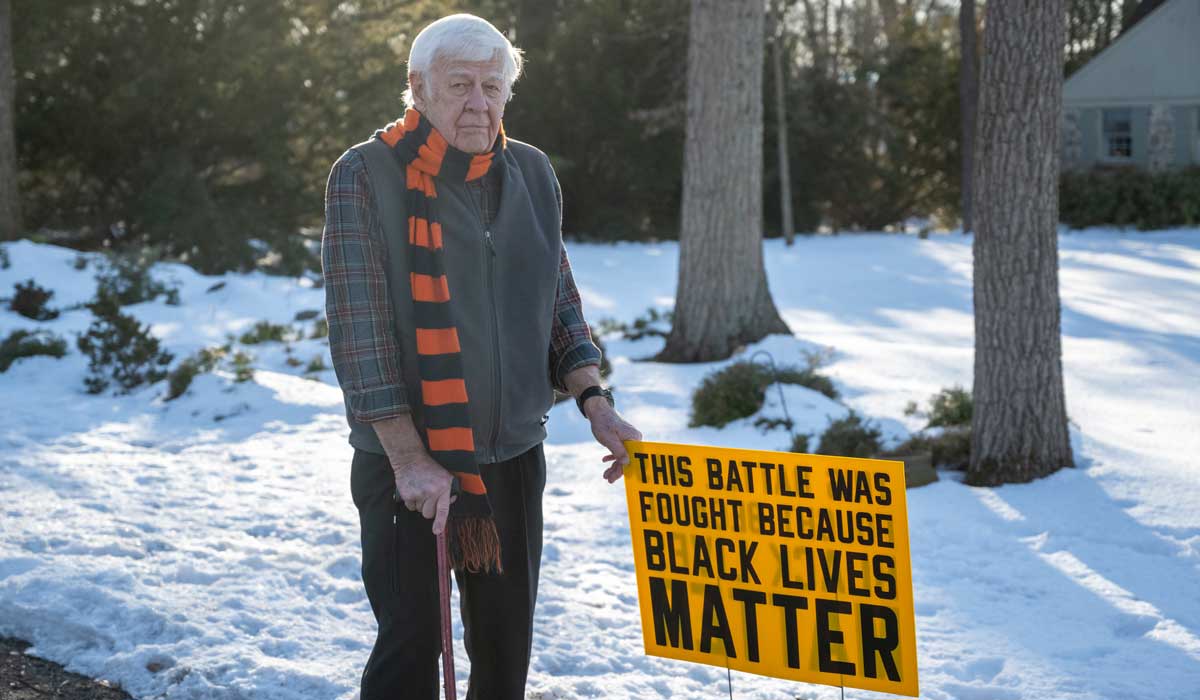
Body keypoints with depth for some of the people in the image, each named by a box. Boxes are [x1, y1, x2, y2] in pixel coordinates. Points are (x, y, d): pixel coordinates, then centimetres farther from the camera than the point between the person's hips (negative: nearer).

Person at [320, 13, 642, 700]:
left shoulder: (533, 174, 6)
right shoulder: (367, 176, -9)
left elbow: (560, 303, 15)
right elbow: (359, 326, -13)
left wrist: (594, 401, 1)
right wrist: (409, 458, -17)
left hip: (513, 457, 5)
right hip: (406, 464, -5)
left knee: (507, 644, 12)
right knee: (411, 644, -3)